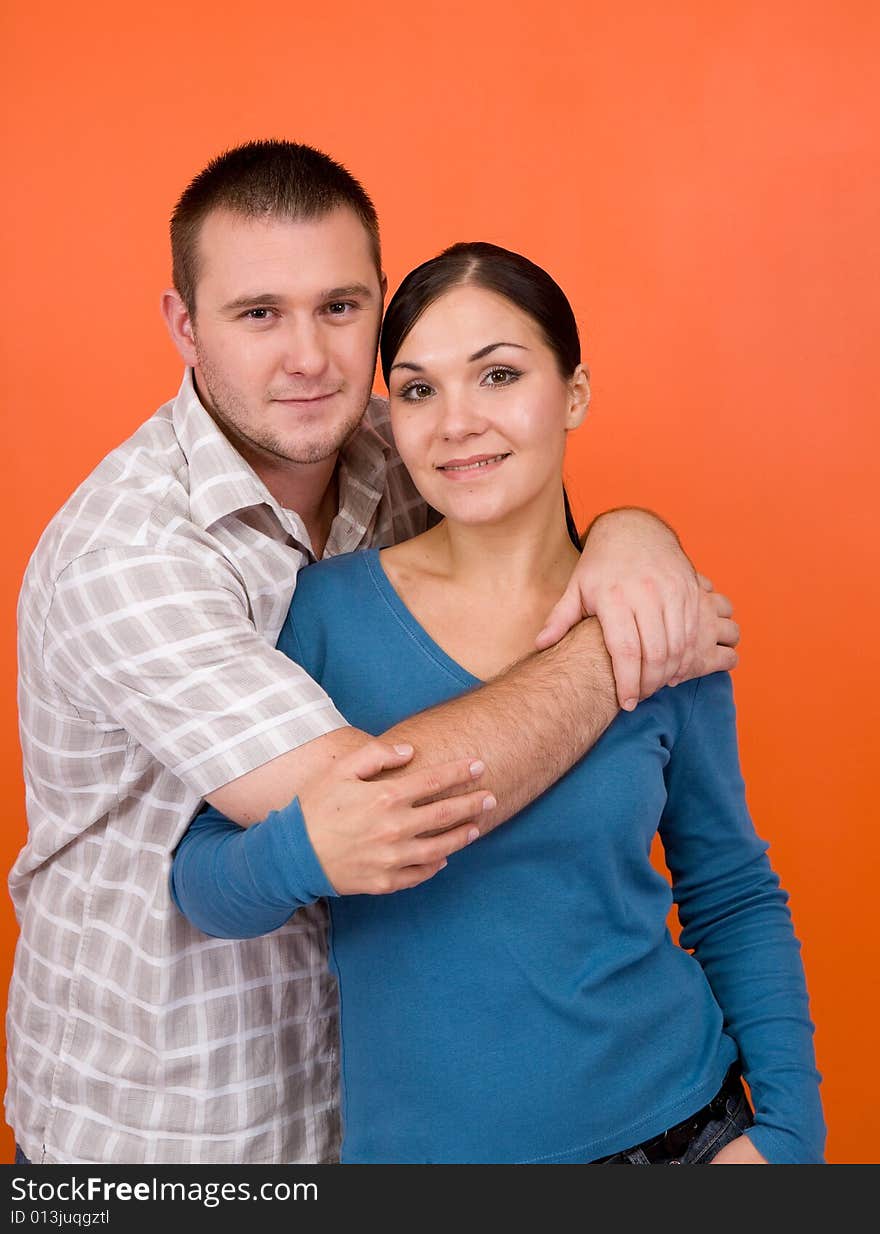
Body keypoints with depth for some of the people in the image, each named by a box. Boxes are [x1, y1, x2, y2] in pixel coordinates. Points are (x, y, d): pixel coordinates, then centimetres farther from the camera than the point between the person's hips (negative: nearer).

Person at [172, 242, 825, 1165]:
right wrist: (305, 854, -29)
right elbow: (201, 883, -9)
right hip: (410, 1138, 0)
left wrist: (787, 1126, -4)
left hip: (670, 1121, 1)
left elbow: (733, 898, 4)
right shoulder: (324, 611, -11)